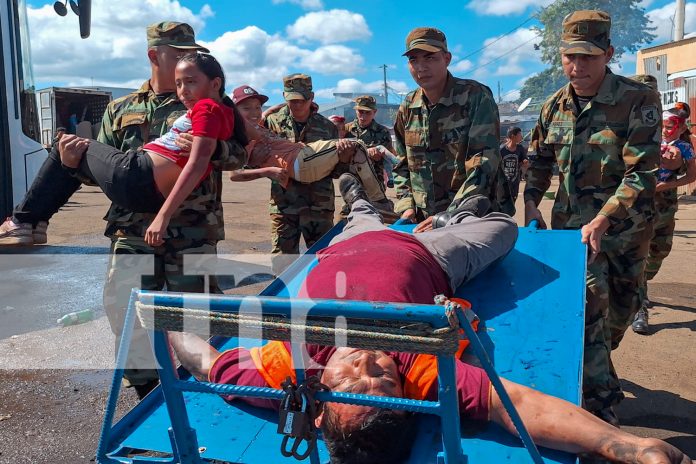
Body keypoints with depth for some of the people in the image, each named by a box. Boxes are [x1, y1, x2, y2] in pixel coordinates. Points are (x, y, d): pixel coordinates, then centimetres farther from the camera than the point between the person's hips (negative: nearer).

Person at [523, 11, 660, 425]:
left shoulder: (639, 101, -11)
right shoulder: (555, 106, 2)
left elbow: (641, 173, -18)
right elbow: (540, 160, 15)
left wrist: (600, 222, -26)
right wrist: (531, 202, 0)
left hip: (626, 223, -1)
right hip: (571, 222, 1)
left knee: (623, 306, 14)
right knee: (588, 300, -12)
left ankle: (591, 368, 42)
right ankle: (600, 399, 1)